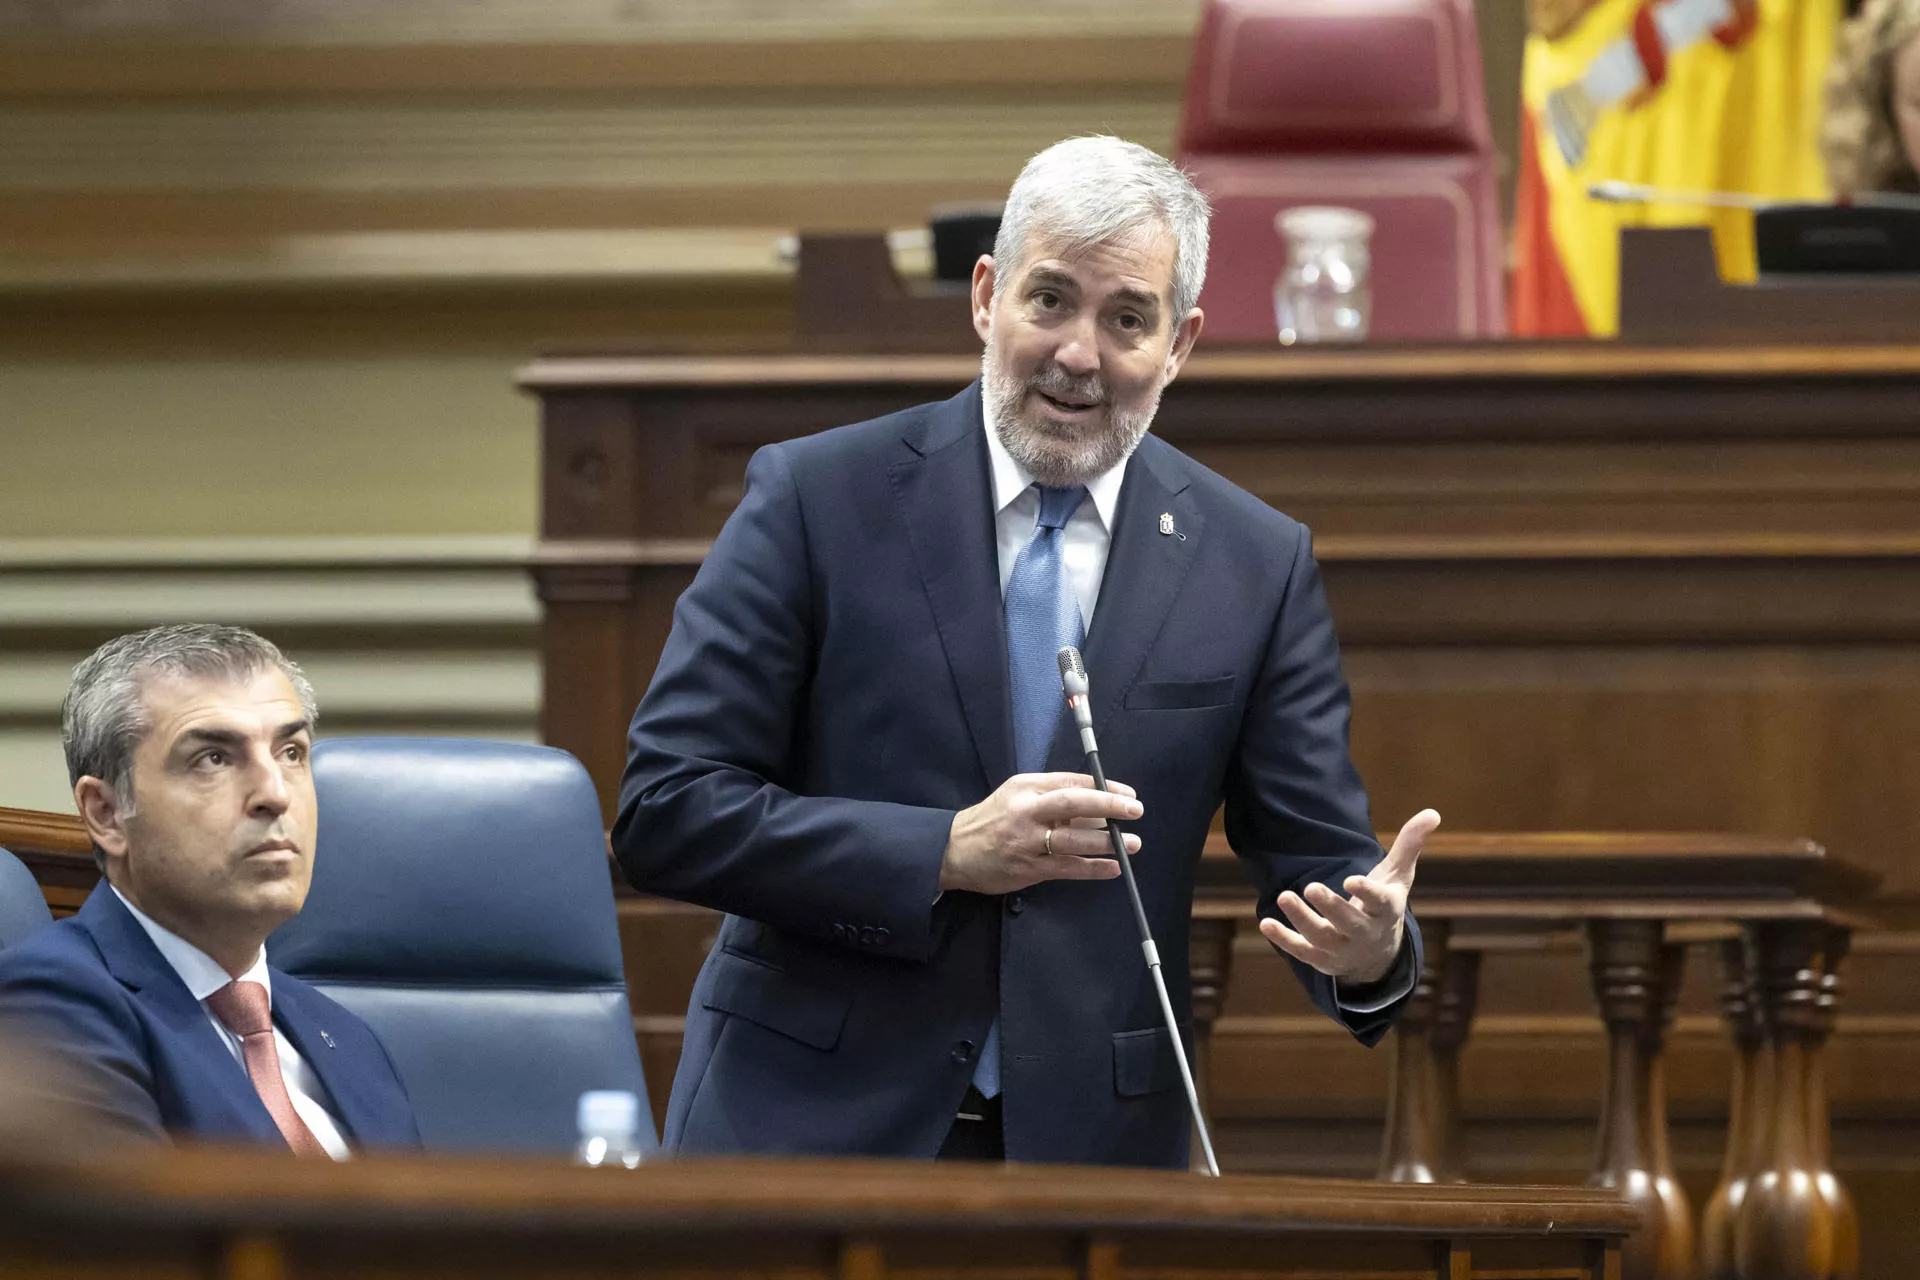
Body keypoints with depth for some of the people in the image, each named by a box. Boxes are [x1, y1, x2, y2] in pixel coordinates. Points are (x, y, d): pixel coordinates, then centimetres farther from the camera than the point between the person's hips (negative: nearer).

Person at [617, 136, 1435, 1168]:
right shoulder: (817, 499, -3)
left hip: (1090, 1151, 2)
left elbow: (1314, 856, 5)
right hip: (816, 1123, -2)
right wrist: (944, 853, -19)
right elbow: (663, 811, -8)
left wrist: (1370, 950, -20)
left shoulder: (1255, 567, 4)